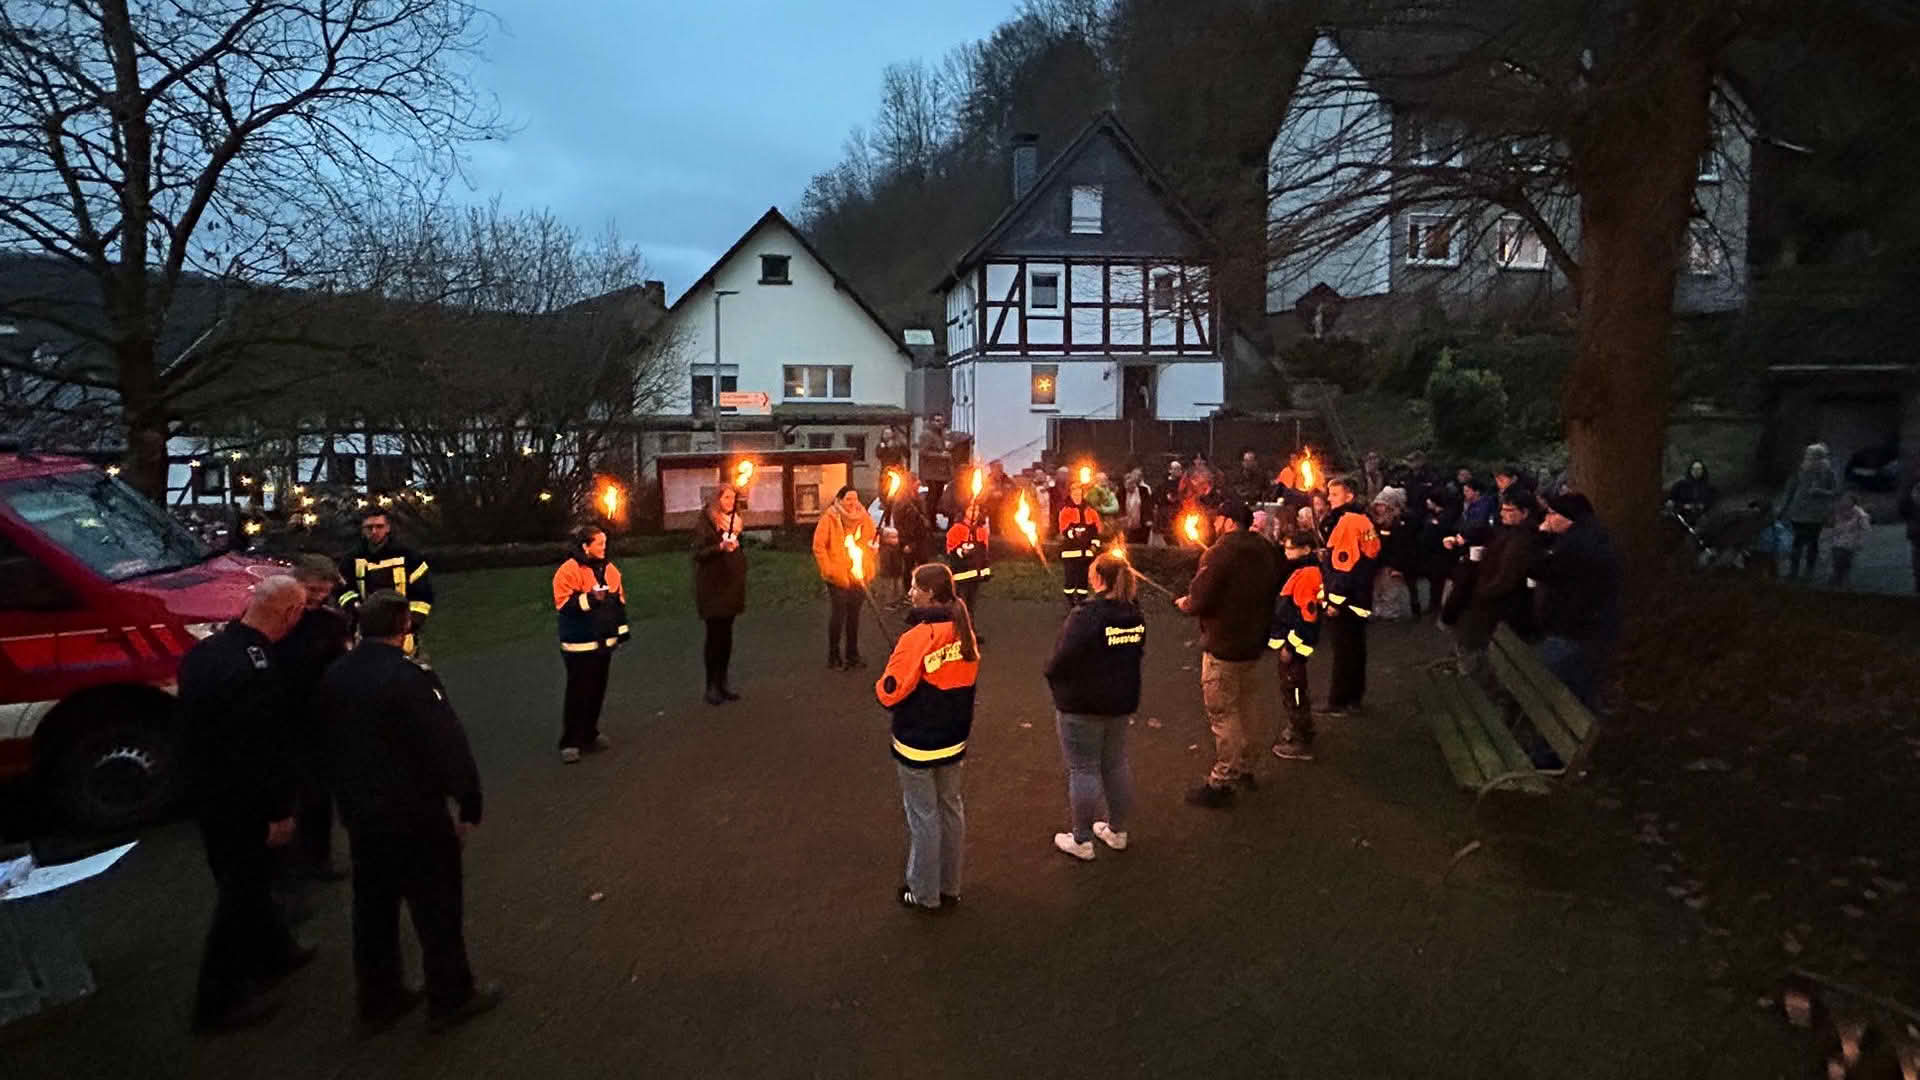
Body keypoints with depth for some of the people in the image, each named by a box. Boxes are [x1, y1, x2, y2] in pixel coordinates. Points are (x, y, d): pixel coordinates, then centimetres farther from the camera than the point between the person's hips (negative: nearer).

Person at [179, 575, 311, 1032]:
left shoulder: (203, 651, -3)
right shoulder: (260, 671, -30)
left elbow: (191, 720, 10)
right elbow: (267, 751, -25)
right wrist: (280, 813, -15)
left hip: (206, 789, 9)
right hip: (240, 802, -9)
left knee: (249, 877, 24)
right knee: (242, 890, 7)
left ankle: (272, 953, 43)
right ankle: (218, 1001, 20)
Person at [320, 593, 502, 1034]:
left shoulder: (334, 677, 1)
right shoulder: (409, 678, -23)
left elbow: (330, 743, 10)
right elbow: (448, 746, -22)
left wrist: (351, 797, 19)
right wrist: (468, 803, -12)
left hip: (360, 813, 7)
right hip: (416, 816, -7)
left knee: (373, 908, 18)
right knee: (436, 908, 8)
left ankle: (377, 1000, 31)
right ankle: (450, 998, 21)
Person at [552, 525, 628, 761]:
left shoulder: (608, 568, 9)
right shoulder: (569, 570, -13)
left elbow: (619, 601, 17)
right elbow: (563, 605, -18)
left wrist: (622, 629, 17)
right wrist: (589, 598, -29)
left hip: (604, 641, 7)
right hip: (580, 644, -7)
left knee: (597, 690, 14)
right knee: (578, 692, -5)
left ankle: (589, 734, 27)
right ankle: (570, 742, 3)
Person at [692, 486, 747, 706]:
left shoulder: (734, 522, 15)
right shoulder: (705, 523, -6)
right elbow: (698, 553, -14)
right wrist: (720, 547, -29)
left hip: (731, 586, 6)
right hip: (712, 588, -6)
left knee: (726, 634, 8)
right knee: (715, 634, -6)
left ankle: (723, 681, 15)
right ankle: (711, 686, -1)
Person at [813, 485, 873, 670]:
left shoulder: (863, 519, 4)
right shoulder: (830, 519, -9)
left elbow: (872, 543, 15)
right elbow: (818, 546, -9)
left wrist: (868, 569, 6)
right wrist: (829, 569, -14)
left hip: (858, 576, 5)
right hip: (838, 577, -5)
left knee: (854, 615, 14)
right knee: (838, 615, -1)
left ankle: (853, 654, 26)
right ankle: (834, 657, 12)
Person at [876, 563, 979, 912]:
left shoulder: (917, 637, -24)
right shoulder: (964, 631, -2)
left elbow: (890, 693, -22)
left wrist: (880, 685, -2)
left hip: (918, 744, -6)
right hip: (955, 738, 7)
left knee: (923, 816, 7)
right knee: (951, 807, 18)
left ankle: (925, 894, 21)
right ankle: (950, 886, 32)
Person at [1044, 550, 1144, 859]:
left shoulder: (1084, 616, -23)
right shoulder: (1135, 617, 0)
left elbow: (1061, 660, -24)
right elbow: (1137, 652, 9)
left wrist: (1053, 677, -3)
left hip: (1082, 705, -7)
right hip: (1122, 702, 7)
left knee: (1083, 769, 4)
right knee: (1116, 764, 19)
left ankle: (1081, 840, 13)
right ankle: (1118, 831, 32)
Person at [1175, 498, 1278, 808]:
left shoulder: (1219, 553, -19)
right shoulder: (1264, 551, 6)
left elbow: (1198, 601, -22)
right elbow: (1271, 592, 14)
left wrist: (1184, 603, -2)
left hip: (1223, 646, -8)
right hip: (1254, 642, 8)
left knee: (1222, 713, -1)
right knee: (1243, 706, 22)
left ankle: (1220, 783, 4)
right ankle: (1244, 767, 35)